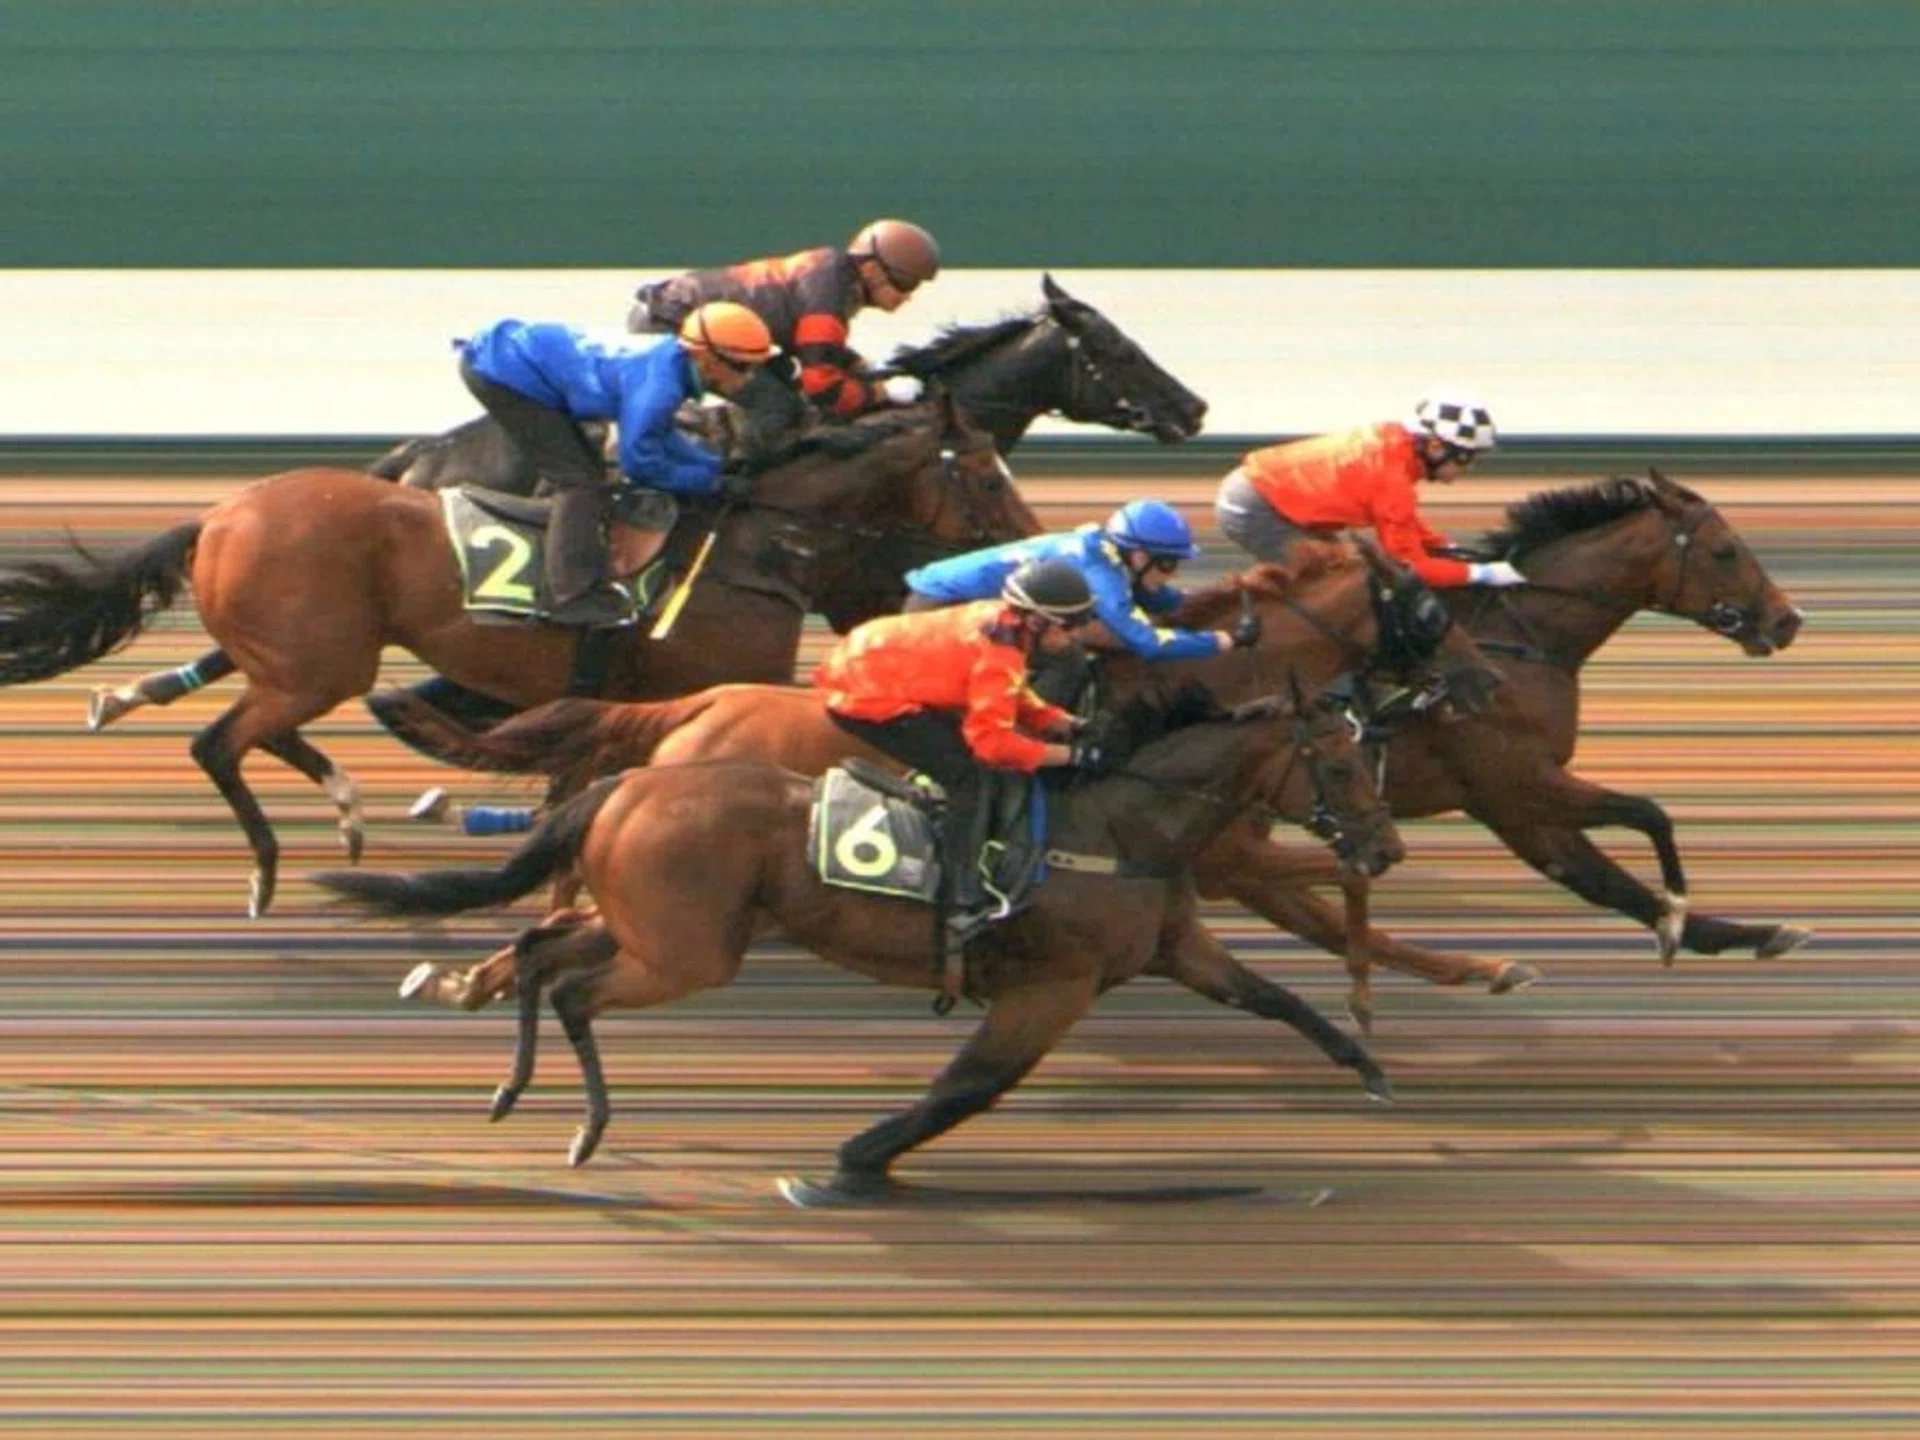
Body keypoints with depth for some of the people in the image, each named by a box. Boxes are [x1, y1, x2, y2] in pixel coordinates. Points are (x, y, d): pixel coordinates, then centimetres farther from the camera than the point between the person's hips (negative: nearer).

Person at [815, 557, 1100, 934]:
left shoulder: (1000, 621, 4)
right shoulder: (1000, 655, -24)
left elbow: (1014, 700, 17)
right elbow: (992, 740, -26)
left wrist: (1067, 726, 3)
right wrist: (1069, 754, -18)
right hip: (867, 698, -10)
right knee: (964, 774, -12)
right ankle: (963, 903, -15)